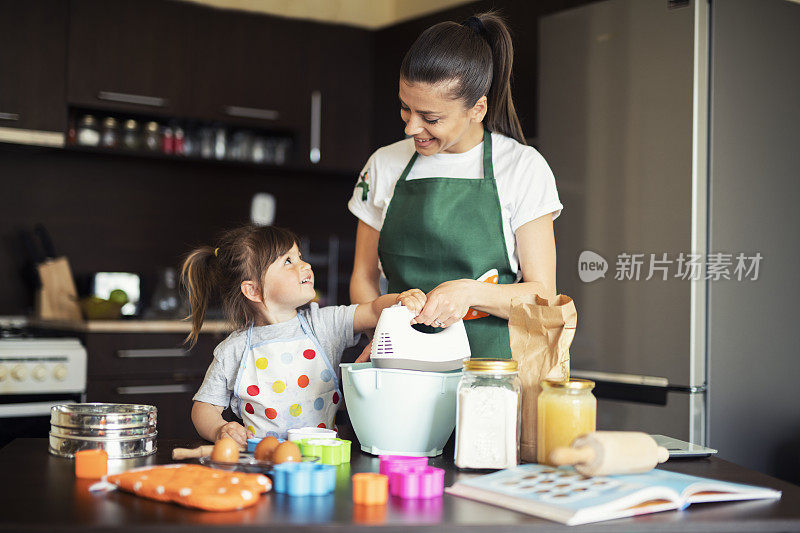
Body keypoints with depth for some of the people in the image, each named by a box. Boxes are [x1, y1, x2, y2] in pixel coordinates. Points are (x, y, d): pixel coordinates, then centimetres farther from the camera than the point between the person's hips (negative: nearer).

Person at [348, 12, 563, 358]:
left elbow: (542, 295, 0)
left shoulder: (523, 167, 1)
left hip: (495, 364, -2)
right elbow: (364, 277, 16)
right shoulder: (384, 165, 11)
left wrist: (470, 292, -18)